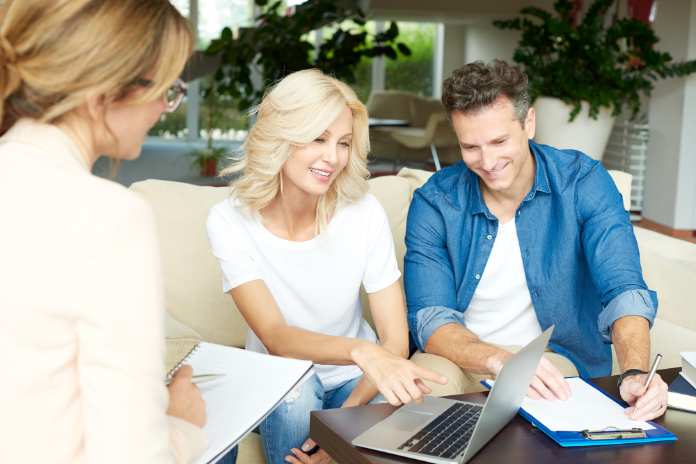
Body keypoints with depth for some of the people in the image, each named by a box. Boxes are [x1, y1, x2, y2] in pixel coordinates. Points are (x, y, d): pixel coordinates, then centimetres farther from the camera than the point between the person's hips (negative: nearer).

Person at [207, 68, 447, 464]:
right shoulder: (230, 221, -16)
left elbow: (396, 342, -13)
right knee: (296, 385, -33)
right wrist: (361, 352, -46)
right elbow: (274, 337, -27)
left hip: (355, 383, 1)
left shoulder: (365, 213, -14)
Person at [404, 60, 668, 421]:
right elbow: (430, 320, -14)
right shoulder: (433, 203, -8)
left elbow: (623, 291, -17)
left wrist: (635, 374, -38)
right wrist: (501, 361, -34)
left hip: (557, 355, -1)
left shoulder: (582, 182, -9)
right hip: (461, 357, 1)